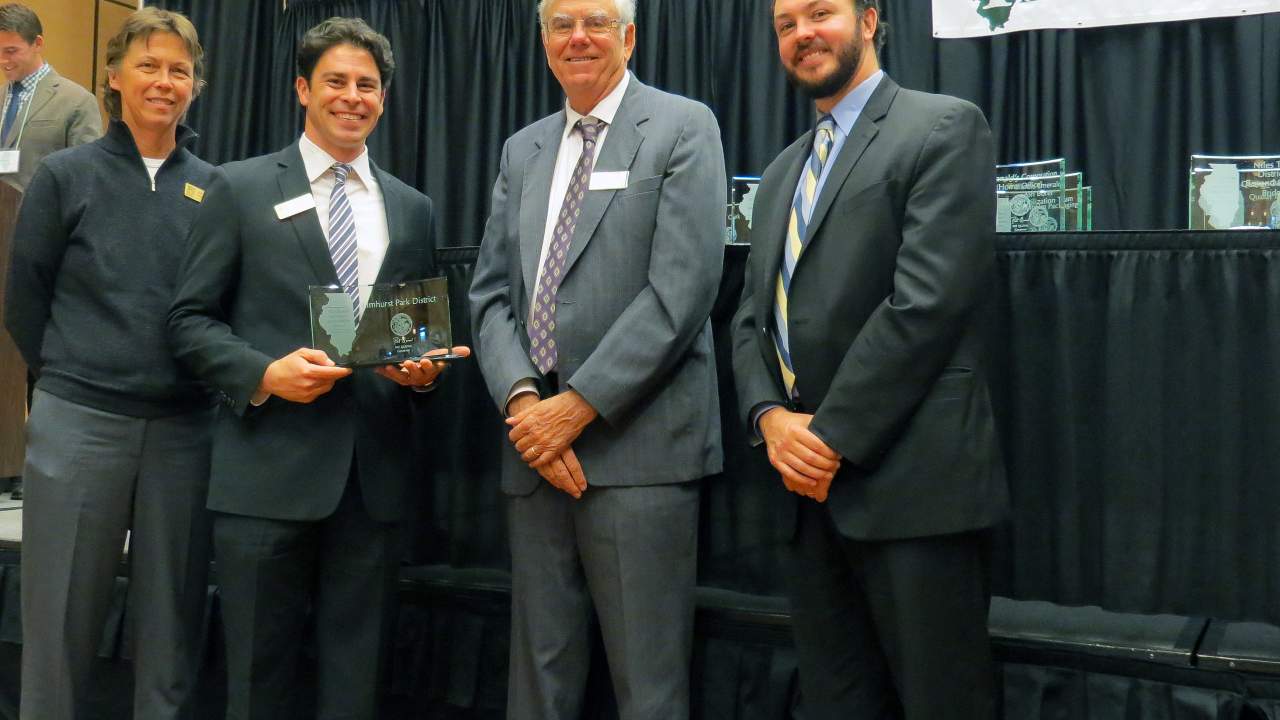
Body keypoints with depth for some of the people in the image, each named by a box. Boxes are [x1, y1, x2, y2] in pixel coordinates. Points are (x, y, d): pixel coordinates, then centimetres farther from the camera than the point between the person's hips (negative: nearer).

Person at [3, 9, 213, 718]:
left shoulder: (215, 188, 5)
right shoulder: (65, 175, 2)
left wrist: (208, 377, 6)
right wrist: (69, 379, 9)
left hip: (185, 428, 2)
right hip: (80, 422, -1)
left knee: (172, 614, 9)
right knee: (61, 613, 6)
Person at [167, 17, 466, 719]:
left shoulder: (412, 208, 15)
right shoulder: (239, 188, 5)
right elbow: (190, 318, 2)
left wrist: (424, 370, -2)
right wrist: (264, 373, -14)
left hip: (373, 469, 3)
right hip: (268, 466, -3)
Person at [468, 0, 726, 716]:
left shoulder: (682, 128, 0)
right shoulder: (523, 150, 17)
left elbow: (682, 290, -11)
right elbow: (492, 293, 12)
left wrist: (580, 405, -13)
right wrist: (523, 399, -6)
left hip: (640, 443, -5)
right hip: (536, 445, 5)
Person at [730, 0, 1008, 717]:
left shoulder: (944, 127, -4)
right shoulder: (782, 173, 20)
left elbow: (926, 303, -15)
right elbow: (752, 317, 16)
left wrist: (832, 436, -14)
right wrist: (770, 415, -4)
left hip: (912, 478, -7)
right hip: (810, 482, 7)